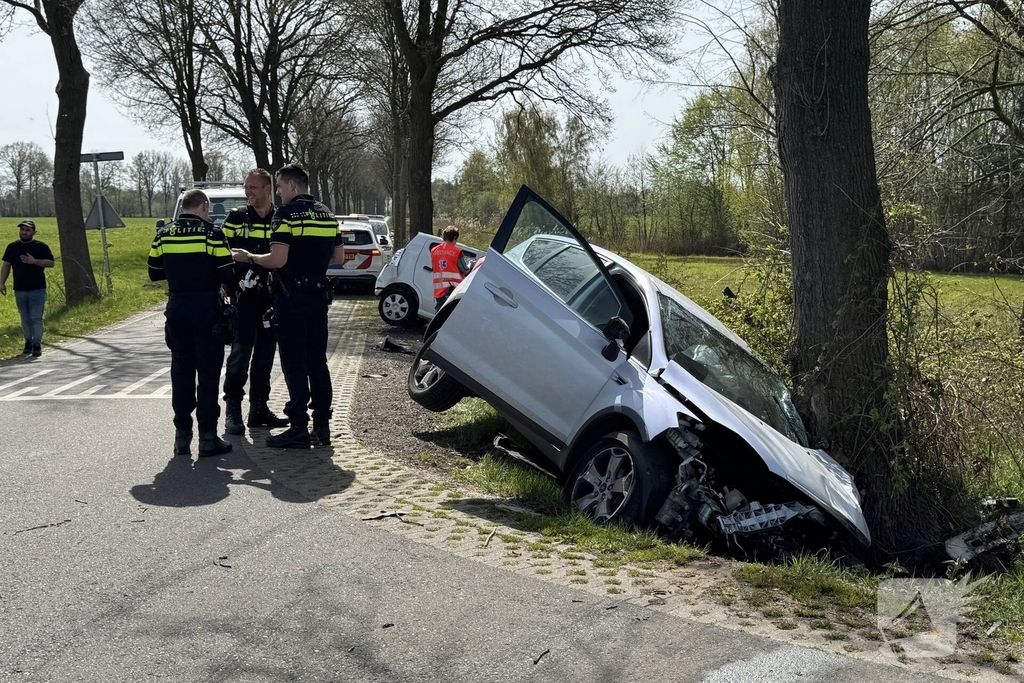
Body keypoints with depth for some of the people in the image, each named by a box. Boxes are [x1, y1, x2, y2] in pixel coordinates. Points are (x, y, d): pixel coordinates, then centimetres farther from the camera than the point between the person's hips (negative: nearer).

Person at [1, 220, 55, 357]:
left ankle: (37, 345, -6)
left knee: (36, 318, -8)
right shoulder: (12, 247, 9)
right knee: (25, 319, 9)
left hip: (38, 290, -3)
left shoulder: (41, 246, 0)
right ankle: (28, 342, 22)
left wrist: (34, 261, -18)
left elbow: (51, 263, -3)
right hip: (20, 290, 3)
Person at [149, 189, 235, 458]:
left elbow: (154, 273, 10)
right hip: (207, 308, -4)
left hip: (176, 307, 4)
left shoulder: (164, 234, 5)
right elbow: (227, 275, -10)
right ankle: (208, 437, 1)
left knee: (181, 372, 11)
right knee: (208, 372, 1)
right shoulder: (212, 233, -8)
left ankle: (182, 435, 14)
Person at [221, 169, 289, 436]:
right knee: (240, 352, -9)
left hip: (272, 296, 3)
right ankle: (232, 409, -2)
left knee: (265, 354, 9)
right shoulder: (236, 218, 2)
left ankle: (259, 409, 19)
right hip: (244, 296, -3)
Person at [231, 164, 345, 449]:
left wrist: (249, 257, -4)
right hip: (319, 296, 7)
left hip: (291, 298, -7)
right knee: (317, 362, 11)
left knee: (294, 365, -2)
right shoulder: (327, 214, 11)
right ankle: (322, 426, 14)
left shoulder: (286, 214, -12)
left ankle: (299, 429, 1)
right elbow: (339, 257, 14)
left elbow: (277, 260, -20)